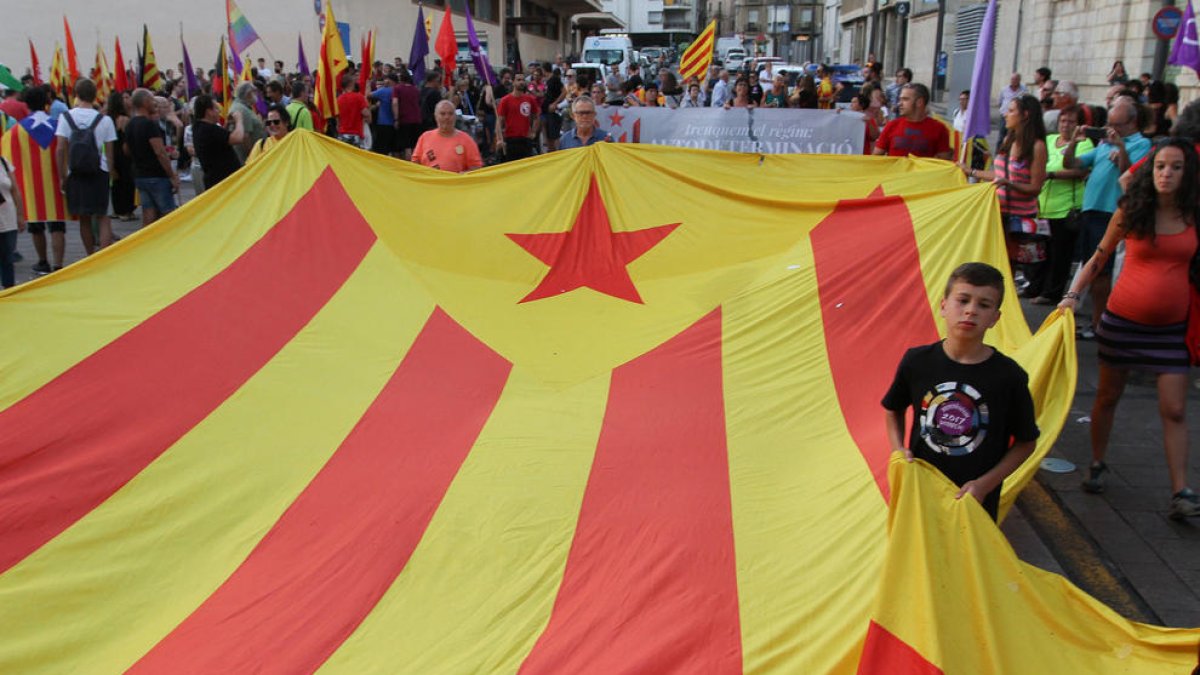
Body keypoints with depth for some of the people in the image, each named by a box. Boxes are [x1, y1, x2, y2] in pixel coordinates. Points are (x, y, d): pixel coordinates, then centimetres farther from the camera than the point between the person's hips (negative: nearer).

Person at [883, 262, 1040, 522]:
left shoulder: (1009, 376, -13)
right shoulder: (917, 362, -8)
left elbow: (1025, 442, -2)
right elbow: (893, 410, 10)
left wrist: (986, 483, -13)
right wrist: (898, 450, -6)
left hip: (975, 500, -1)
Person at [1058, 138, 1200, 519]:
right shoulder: (1130, 210, -3)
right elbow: (1100, 257, 4)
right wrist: (1073, 295, -5)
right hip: (1123, 319, 0)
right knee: (1108, 396, 12)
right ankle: (1097, 465, 31)